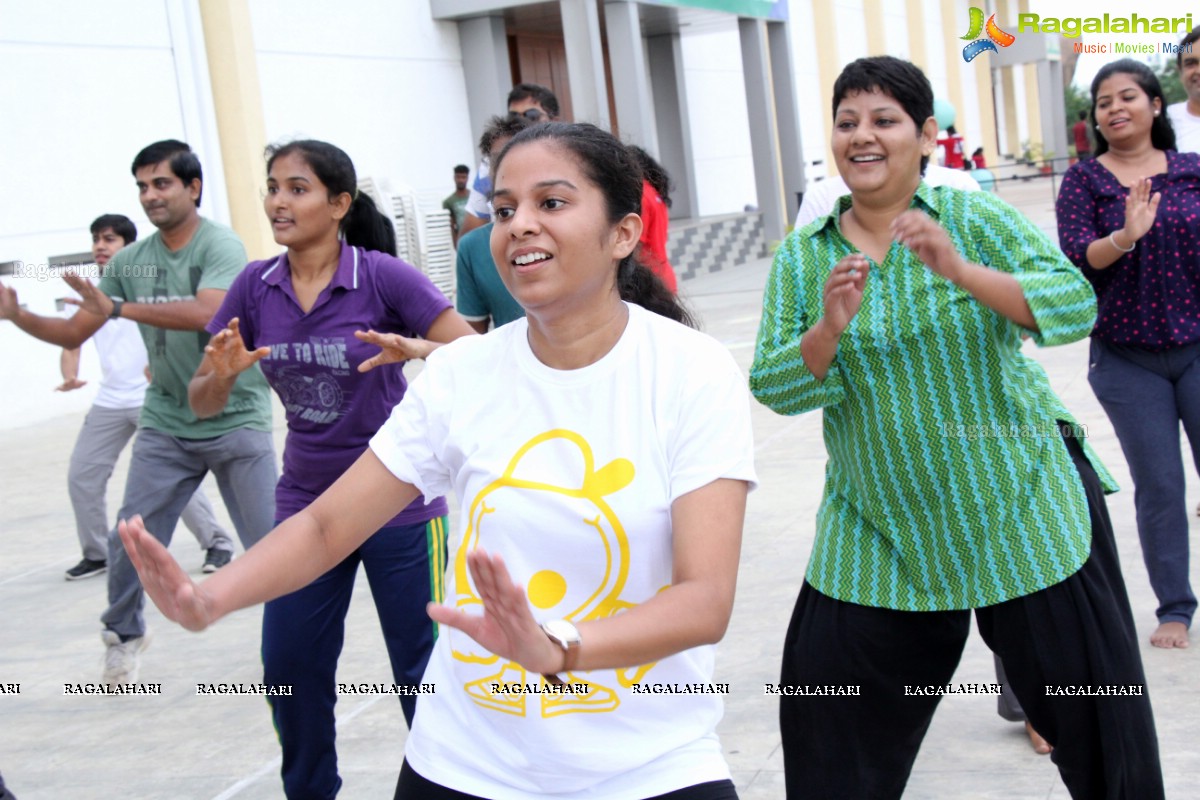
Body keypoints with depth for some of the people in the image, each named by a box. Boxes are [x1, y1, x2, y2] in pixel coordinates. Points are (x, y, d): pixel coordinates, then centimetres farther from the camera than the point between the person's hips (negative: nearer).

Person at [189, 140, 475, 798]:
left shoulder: (383, 275, -12)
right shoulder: (255, 287, -1)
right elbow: (201, 404, 3)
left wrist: (417, 348, -35)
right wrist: (222, 373, -19)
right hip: (305, 505, 4)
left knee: (422, 668, 4)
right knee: (290, 669, 10)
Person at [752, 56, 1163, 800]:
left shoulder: (976, 219, -5)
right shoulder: (799, 258, 2)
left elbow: (1077, 302, -18)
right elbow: (772, 387, -5)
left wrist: (960, 270, -31)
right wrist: (829, 327, -23)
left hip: (1020, 512, -2)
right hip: (880, 534, 2)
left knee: (1092, 710, 10)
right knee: (830, 735, 5)